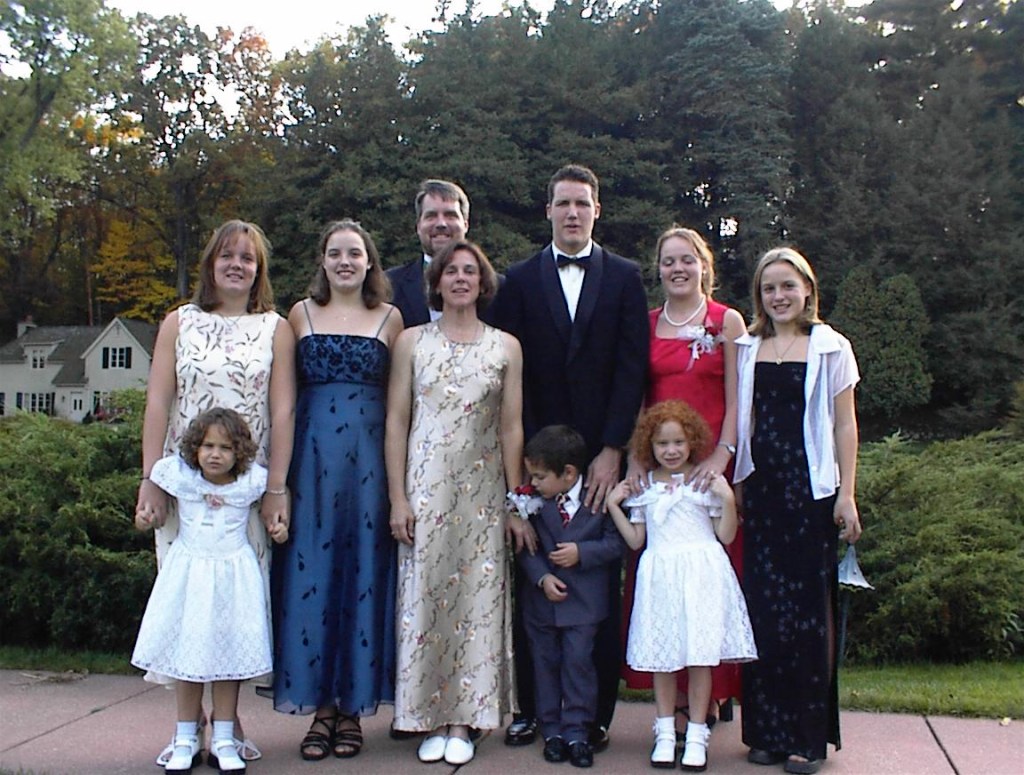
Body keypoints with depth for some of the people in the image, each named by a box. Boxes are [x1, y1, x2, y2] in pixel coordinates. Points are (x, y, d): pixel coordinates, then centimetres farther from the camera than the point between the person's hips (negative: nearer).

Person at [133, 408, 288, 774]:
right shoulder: (178, 475, -9)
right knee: (186, 655, 6)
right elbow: (152, 482, 12)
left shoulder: (252, 481, -10)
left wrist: (279, 525, -2)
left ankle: (223, 740, 15)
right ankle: (186, 739, 18)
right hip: (189, 571, 1)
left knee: (230, 655, 3)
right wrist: (145, 513, 1)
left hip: (233, 574, -1)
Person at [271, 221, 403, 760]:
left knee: (363, 569, 2)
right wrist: (282, 468, -1)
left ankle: (352, 706, 14)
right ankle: (320, 705, 12)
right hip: (311, 453, 1)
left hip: (369, 454, 0)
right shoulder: (301, 314, 10)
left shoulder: (390, 318, 8)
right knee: (311, 570, 1)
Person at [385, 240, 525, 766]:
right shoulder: (412, 342, 4)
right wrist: (398, 498, -5)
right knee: (424, 594, 1)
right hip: (425, 485, 0)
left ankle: (463, 720, 13)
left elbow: (511, 428, 5)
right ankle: (430, 720, 13)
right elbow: (396, 422, 2)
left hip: (482, 491, 1)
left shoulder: (506, 347, 6)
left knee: (477, 597, 2)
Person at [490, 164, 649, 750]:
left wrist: (612, 450, -8)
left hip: (602, 455, 0)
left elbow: (632, 368, 1)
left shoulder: (625, 278, 9)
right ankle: (532, 706, 13)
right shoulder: (521, 280, 10)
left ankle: (597, 711, 12)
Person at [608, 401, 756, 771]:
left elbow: (726, 536, 2)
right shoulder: (643, 486, 9)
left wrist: (727, 498, -12)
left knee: (700, 656, -1)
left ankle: (697, 735, 11)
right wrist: (613, 505, 2)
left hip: (701, 574, -2)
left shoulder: (707, 480, 3)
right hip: (660, 575, 2)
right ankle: (665, 733, 19)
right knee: (661, 657, 6)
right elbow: (635, 540, 10)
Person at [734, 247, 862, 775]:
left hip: (810, 487, -3)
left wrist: (846, 494, -5)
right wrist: (734, 481, 6)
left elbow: (844, 424, 1)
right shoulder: (748, 349, 11)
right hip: (761, 486, 3)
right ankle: (767, 730, 14)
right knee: (763, 606, 4)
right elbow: (742, 418, 13)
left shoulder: (830, 347, 2)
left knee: (809, 607, 0)